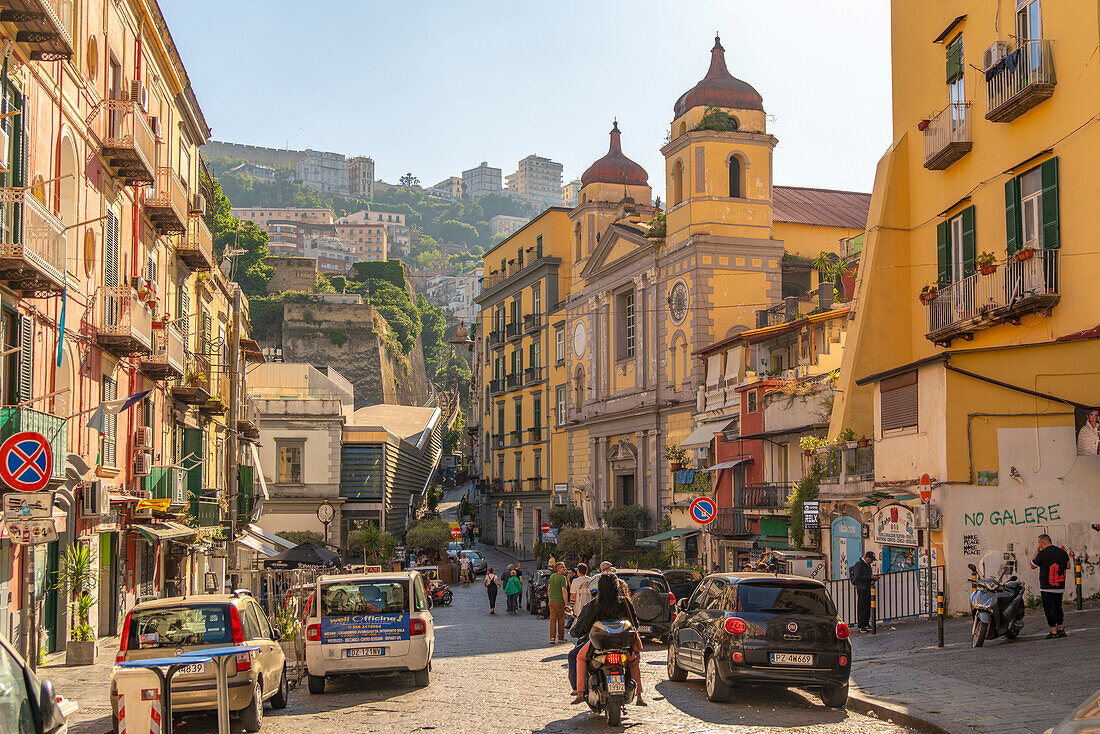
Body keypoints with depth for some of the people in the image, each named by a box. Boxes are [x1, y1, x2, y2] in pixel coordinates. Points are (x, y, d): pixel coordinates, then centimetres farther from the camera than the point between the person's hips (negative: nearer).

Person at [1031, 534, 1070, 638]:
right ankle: (1061, 630, 19)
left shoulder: (1042, 553, -12)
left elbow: (1033, 566, 1)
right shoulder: (1062, 552, 6)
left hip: (1047, 587, -6)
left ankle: (1053, 631, -4)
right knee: (1058, 607, 16)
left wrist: (1036, 552, 5)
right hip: (1060, 587, 6)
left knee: (1049, 609, -2)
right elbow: (1068, 566, 19)